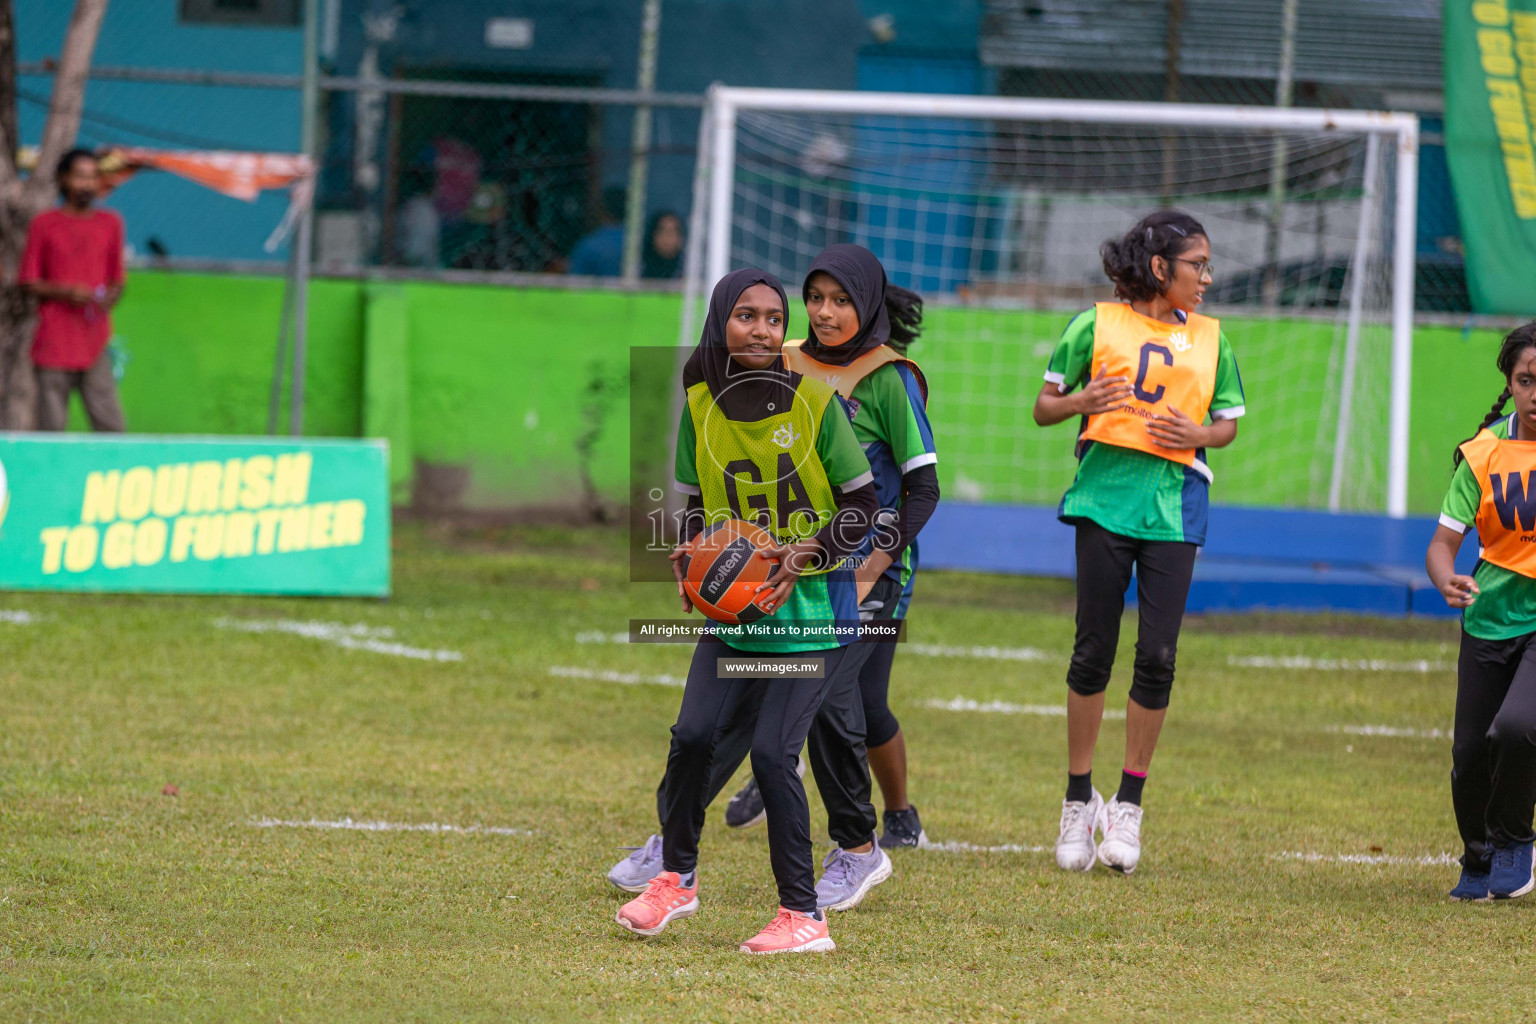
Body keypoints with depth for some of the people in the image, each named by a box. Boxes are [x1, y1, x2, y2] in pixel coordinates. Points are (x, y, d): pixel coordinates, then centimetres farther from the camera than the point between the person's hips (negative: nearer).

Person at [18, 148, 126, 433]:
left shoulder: (111, 224, 12)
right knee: (52, 424, -5)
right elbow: (29, 282, 2)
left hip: (95, 343, 3)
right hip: (54, 345, -3)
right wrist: (66, 292, -14)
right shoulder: (44, 224, 2)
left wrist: (111, 297, -5)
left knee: (110, 424, -7)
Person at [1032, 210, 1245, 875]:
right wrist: (1081, 402, -14)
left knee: (1158, 656, -5)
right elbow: (1044, 407, 8)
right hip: (1106, 497, -2)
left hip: (1174, 507, 2)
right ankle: (1078, 800, 13)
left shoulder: (1209, 338, 11)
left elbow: (1228, 424, 18)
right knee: (1093, 651, 0)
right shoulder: (1097, 326, 3)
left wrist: (1196, 435, -4)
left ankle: (1129, 805, 7)